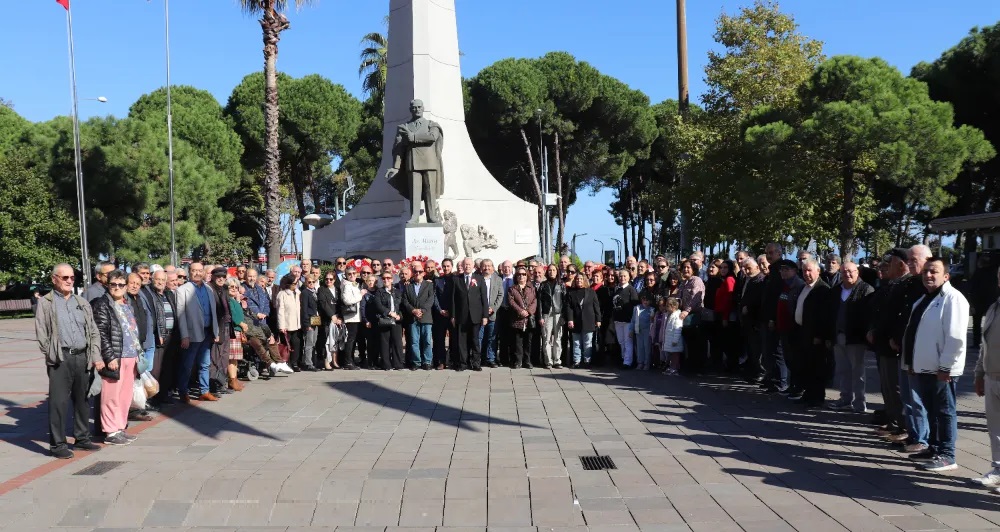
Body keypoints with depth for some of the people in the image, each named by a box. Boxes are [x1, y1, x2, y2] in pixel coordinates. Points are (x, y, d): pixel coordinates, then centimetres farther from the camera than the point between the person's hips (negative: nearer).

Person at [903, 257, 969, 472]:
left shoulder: (952, 298, -13)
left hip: (941, 369, -9)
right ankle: (934, 449, 28)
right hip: (925, 367, 9)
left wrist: (945, 367, -20)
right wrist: (912, 363, 18)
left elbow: (956, 337, -20)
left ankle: (946, 456, 7)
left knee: (944, 412, 0)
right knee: (931, 411, 17)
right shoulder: (924, 299, 16)